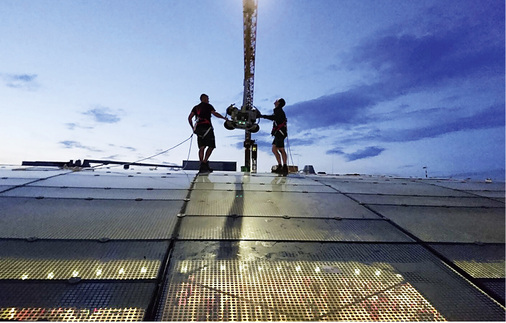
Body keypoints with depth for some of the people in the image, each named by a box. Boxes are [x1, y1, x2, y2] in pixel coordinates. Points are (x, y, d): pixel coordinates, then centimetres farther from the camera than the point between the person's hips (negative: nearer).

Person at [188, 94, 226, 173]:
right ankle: (204, 162, -15)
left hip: (198, 129, 6)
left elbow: (189, 118, 11)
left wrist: (192, 127, 19)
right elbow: (215, 114, -7)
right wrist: (224, 118, 6)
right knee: (211, 146, -1)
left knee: (202, 147, 3)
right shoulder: (208, 106, 7)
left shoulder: (196, 107, 21)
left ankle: (202, 166, -4)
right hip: (207, 128, -6)